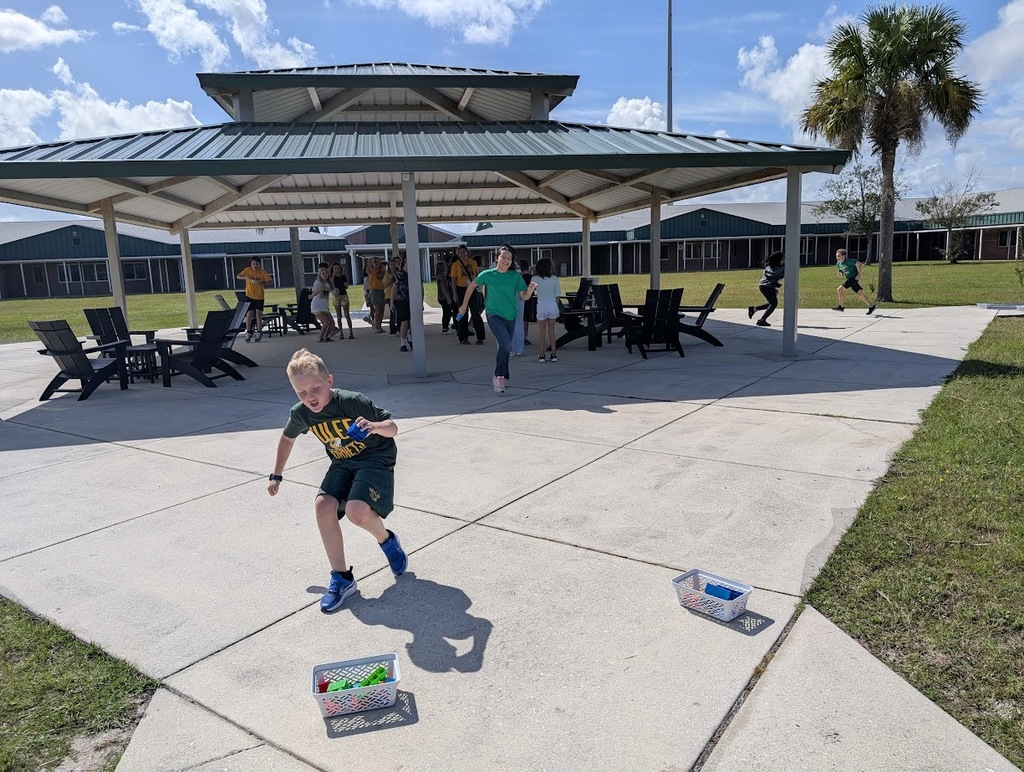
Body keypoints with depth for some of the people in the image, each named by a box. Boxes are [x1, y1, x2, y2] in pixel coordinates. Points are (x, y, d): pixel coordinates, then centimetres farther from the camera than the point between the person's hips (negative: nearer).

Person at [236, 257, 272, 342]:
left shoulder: (262, 272, -3)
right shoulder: (248, 270, -3)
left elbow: (268, 281, -2)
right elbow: (238, 276, -5)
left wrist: (262, 283, -22)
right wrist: (245, 277, -25)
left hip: (260, 296, 0)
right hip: (249, 295, 0)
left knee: (258, 313, 1)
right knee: (249, 313, -4)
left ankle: (259, 333, 9)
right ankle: (248, 333, 5)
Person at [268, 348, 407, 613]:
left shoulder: (352, 402, -25)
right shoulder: (301, 414, -8)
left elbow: (393, 427, -20)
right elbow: (287, 438, 15)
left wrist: (375, 427, -42)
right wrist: (276, 475, 21)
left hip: (376, 457, -5)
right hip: (343, 464, 6)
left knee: (356, 511, -27)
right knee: (323, 505, -18)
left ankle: (387, 540, 8)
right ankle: (341, 578, -4)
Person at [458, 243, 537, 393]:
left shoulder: (515, 276, 0)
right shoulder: (488, 274, -4)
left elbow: (524, 297, -1)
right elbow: (472, 286, 11)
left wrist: (530, 290, -23)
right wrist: (464, 305, 13)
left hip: (510, 317, 4)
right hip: (494, 315, -4)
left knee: (505, 348, 14)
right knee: (505, 344, -24)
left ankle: (497, 376, 33)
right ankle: (500, 376, -10)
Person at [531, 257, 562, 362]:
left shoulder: (535, 279, -7)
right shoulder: (554, 278, -5)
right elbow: (557, 295, -1)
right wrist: (556, 306, 12)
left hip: (541, 306, -1)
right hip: (552, 305, 1)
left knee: (542, 331, 6)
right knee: (551, 330, 8)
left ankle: (542, 354, 4)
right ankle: (553, 354, 9)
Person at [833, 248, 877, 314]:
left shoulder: (848, 261, -16)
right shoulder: (838, 264, 8)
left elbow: (858, 264, -18)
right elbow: (841, 271, 23)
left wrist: (859, 274, -20)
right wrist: (841, 274, -1)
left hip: (854, 278, -9)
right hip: (849, 279, 9)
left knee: (839, 290, -14)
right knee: (859, 293, 13)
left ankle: (841, 306, -4)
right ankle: (871, 306, 21)